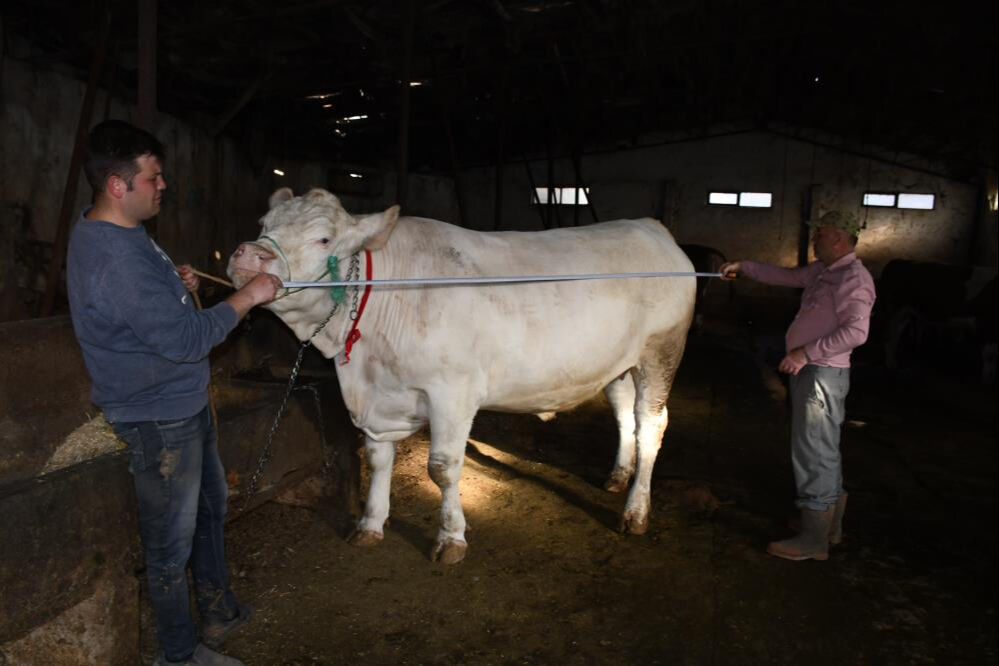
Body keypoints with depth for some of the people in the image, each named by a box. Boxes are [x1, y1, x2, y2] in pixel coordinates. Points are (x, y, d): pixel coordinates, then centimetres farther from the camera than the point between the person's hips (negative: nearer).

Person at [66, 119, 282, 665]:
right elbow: (184, 340, -28)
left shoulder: (103, 229, 5)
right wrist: (245, 298, -19)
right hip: (158, 420, -11)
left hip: (183, 403, 11)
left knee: (211, 506, 24)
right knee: (172, 539, 7)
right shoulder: (117, 260, -29)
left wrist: (174, 283, 7)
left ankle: (219, 611, 44)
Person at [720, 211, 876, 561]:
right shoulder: (822, 271, 13)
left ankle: (813, 540, 4)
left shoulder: (855, 277, -15)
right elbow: (786, 276, 27)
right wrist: (742, 267, 22)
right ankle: (830, 524, 34)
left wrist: (806, 353, -25)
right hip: (808, 371, 10)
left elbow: (855, 332, -24)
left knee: (813, 453, -5)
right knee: (824, 451, 19)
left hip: (824, 373, -10)